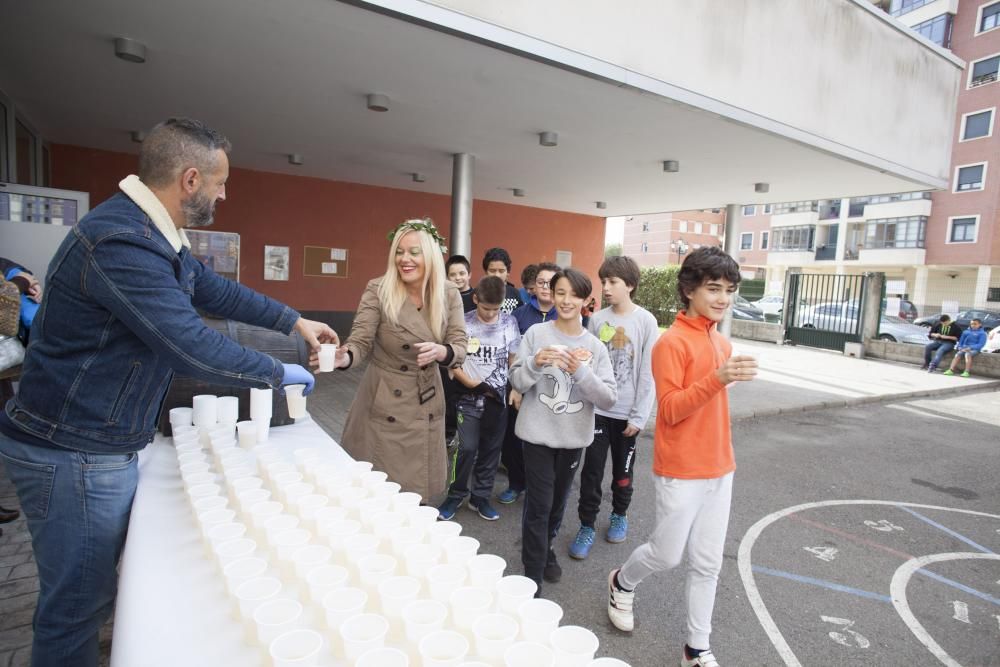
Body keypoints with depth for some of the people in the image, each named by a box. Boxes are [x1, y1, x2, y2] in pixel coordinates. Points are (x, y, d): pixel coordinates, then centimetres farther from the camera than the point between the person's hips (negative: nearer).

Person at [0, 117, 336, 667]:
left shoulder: (155, 237, 6)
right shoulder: (120, 242, -28)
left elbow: (216, 292, 17)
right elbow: (195, 348, -30)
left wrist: (295, 322, 16)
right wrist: (280, 374, -15)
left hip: (107, 446, 10)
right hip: (72, 454, -10)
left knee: (94, 586, 24)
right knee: (78, 604, 7)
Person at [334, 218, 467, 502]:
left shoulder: (449, 294, -4)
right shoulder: (378, 290, -11)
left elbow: (460, 347, -5)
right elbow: (361, 340, -13)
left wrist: (440, 352, -28)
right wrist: (344, 357, -35)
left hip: (427, 403, 3)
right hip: (383, 402, -2)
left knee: (418, 490, 13)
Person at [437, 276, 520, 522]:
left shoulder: (509, 323, -1)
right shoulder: (464, 323, -8)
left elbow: (514, 360, 7)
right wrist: (475, 385, -10)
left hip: (498, 397, 3)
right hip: (470, 396, -2)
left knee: (491, 448, 10)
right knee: (467, 448, -8)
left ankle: (481, 497, 26)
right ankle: (456, 495, 15)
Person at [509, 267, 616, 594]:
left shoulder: (594, 346, -2)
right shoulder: (536, 333, -7)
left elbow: (609, 399, -8)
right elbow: (517, 383, -6)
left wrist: (581, 372, -24)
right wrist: (535, 362, -26)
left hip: (574, 437, 3)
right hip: (538, 433, -2)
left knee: (558, 501, 20)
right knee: (538, 505, 0)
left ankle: (546, 547, 47)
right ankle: (533, 575, 19)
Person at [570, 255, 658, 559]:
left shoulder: (646, 321, -8)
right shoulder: (596, 320, -1)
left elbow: (648, 373, -8)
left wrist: (639, 416, -9)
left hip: (627, 412, -1)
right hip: (597, 408, 1)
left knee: (623, 469, 15)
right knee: (592, 470, 4)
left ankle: (619, 515, 38)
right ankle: (587, 526, 19)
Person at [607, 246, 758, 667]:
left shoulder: (722, 342, 8)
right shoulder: (672, 342, -17)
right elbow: (670, 410, -21)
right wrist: (717, 380, -31)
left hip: (719, 469, 7)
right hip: (681, 472, -7)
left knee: (707, 563, 15)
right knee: (668, 555, 9)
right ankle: (621, 583, 40)